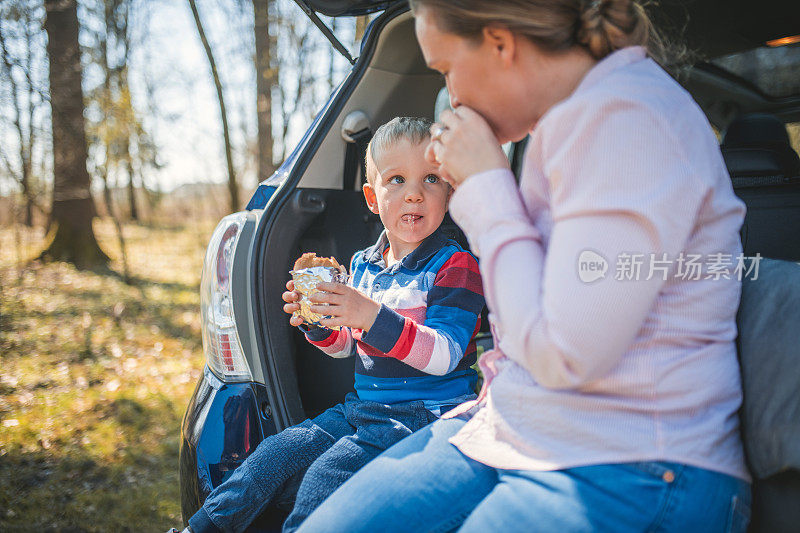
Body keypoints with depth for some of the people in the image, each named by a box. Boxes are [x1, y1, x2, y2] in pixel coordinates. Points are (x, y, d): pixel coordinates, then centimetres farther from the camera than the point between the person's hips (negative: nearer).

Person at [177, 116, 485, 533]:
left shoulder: (454, 265, -11)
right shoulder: (361, 264, 10)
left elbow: (446, 355, -20)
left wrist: (374, 317, -31)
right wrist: (318, 325, -4)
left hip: (422, 415, -6)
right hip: (361, 406, 7)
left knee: (326, 475, -22)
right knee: (276, 453, -3)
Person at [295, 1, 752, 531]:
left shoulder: (626, 116, -19)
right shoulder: (572, 118, 11)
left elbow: (565, 355, -23)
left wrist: (488, 182, -15)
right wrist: (473, 187, 10)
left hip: (625, 473, -9)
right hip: (510, 428, 9)